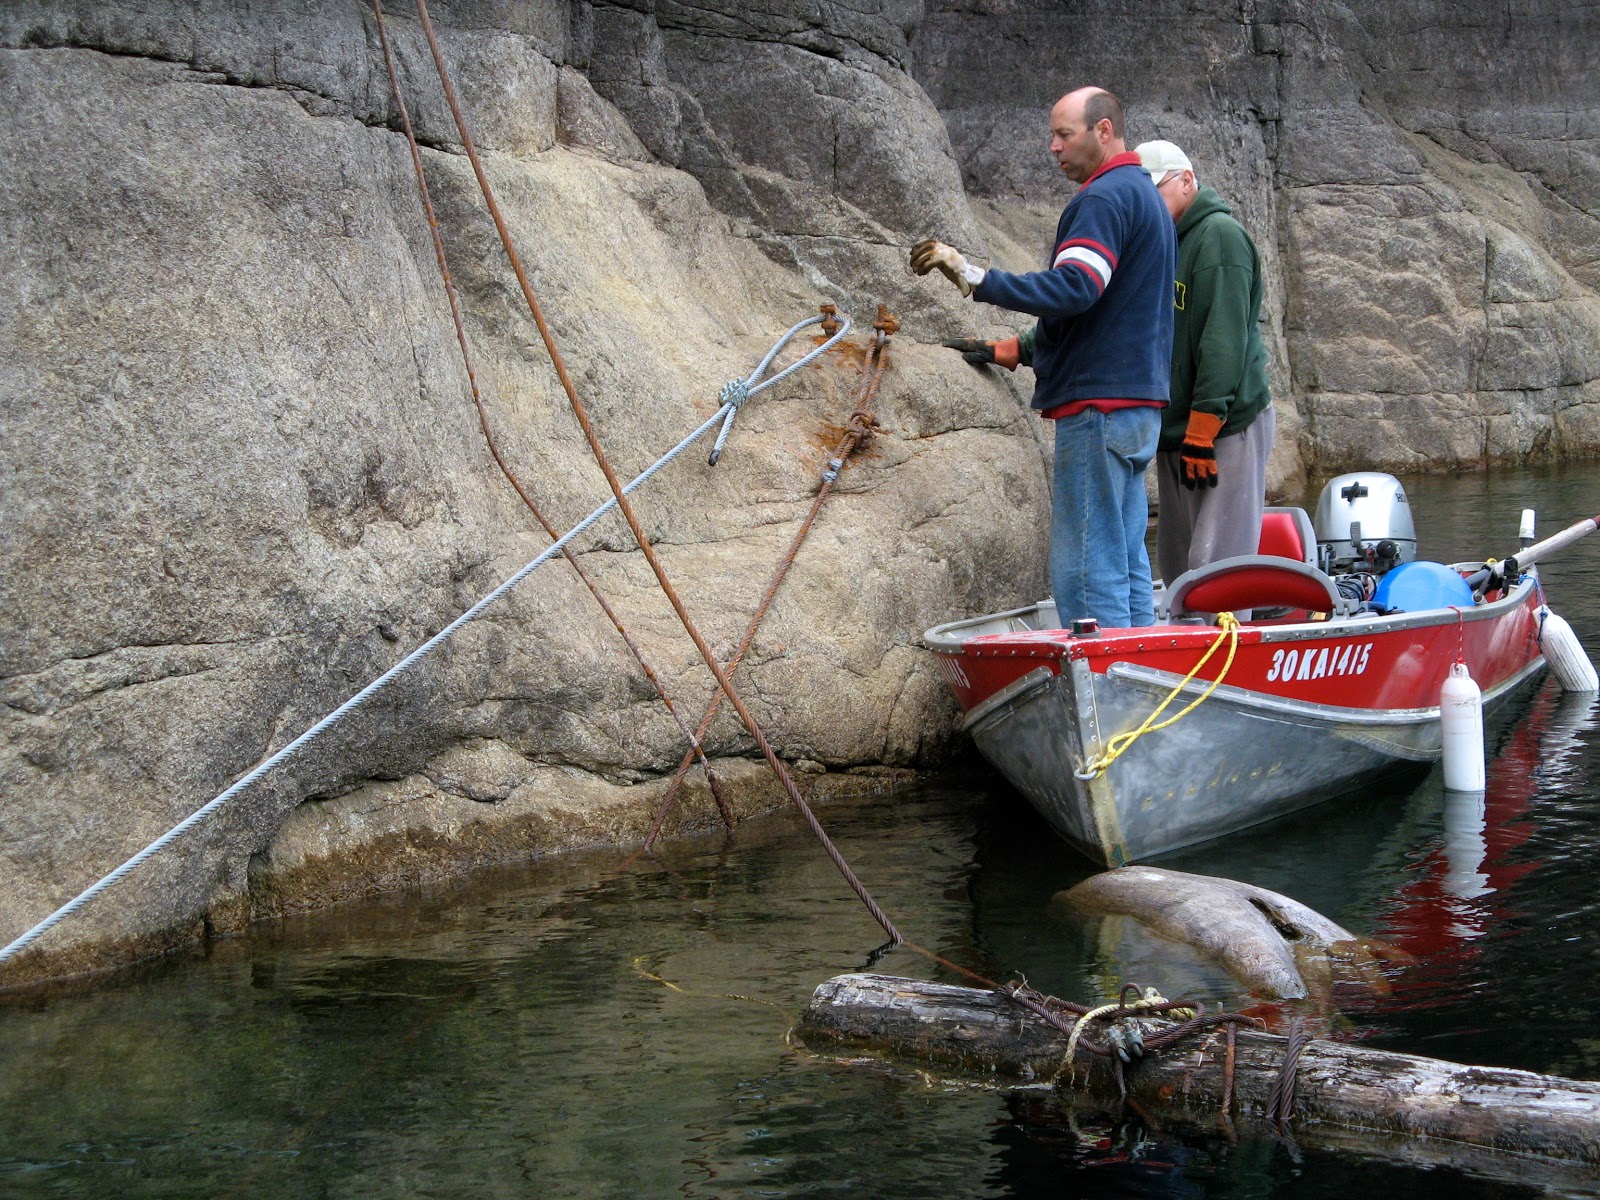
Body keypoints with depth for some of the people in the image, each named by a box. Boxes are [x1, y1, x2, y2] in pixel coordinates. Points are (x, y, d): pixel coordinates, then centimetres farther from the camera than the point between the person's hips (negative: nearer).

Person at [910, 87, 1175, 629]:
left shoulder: (1104, 198, -12)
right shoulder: (1145, 193, 21)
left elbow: (1073, 288, -26)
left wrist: (973, 277, -28)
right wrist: (1022, 348, 24)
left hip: (1099, 403, -11)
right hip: (1139, 401, 11)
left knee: (1086, 570, -10)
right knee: (1126, 562, 12)